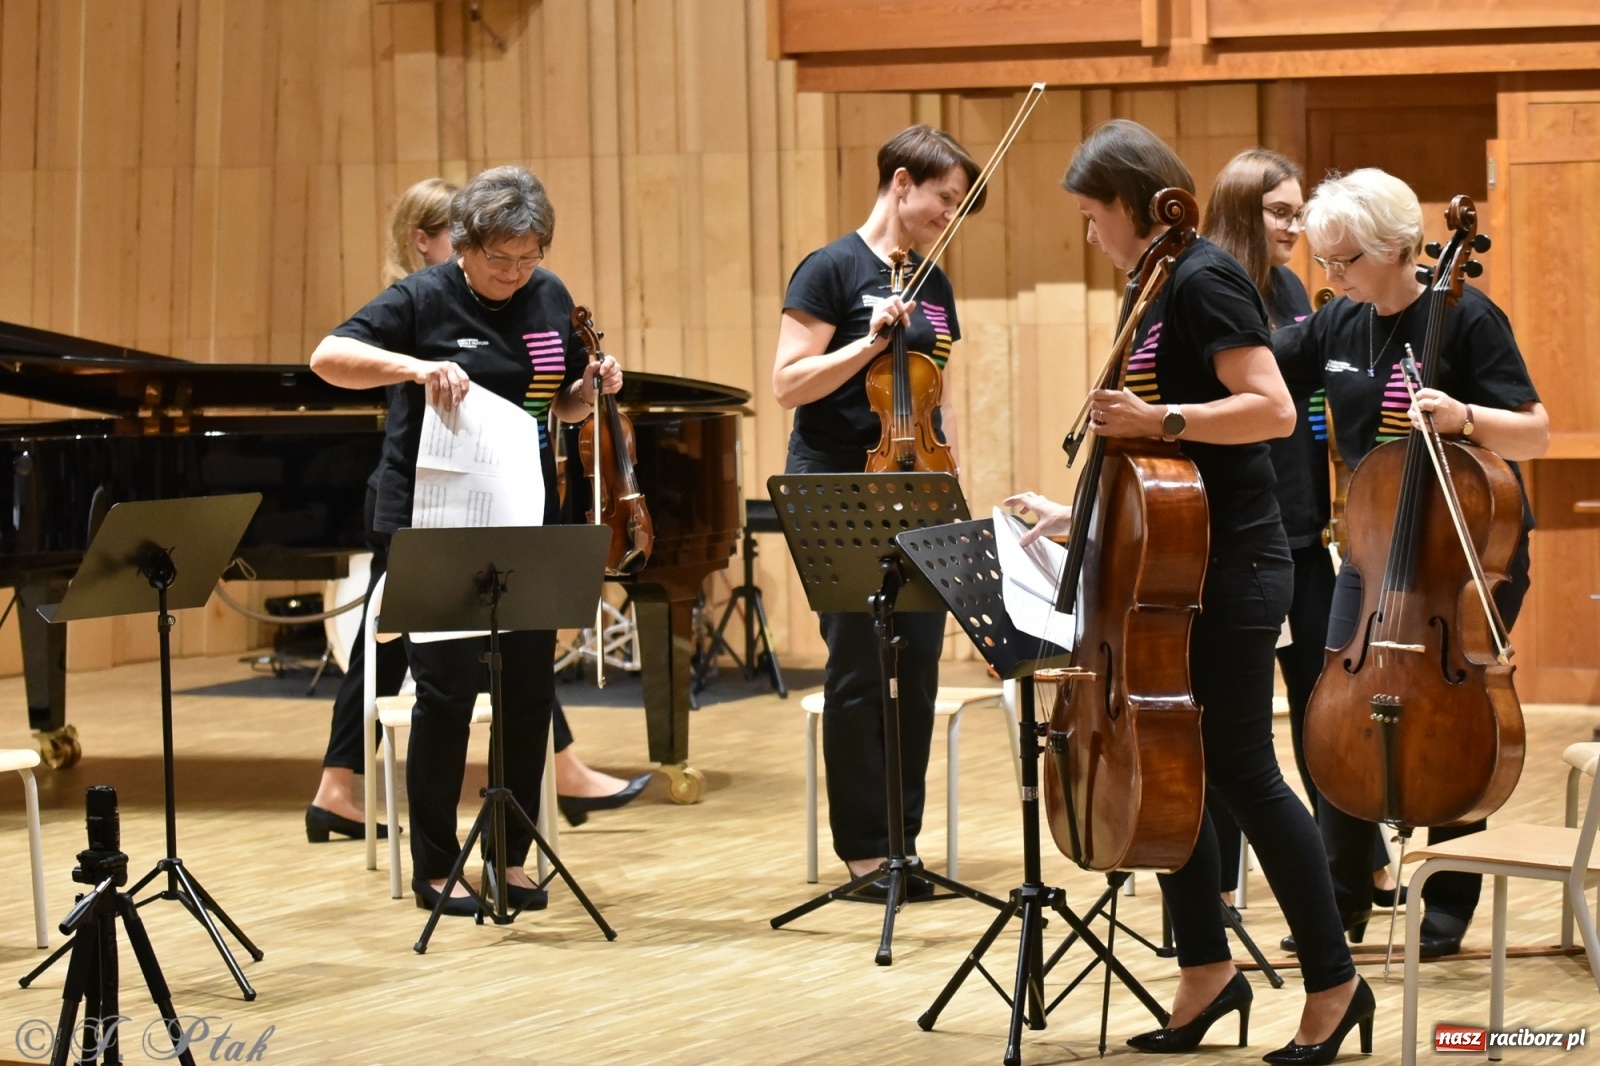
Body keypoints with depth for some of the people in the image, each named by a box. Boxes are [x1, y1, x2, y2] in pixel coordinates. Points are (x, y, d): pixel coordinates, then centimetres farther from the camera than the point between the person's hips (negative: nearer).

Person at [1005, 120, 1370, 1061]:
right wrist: (1081, 515, 18)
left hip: (1231, 567, -10)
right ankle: (1208, 968, 17)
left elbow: (1272, 411, -22)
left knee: (1242, 771, -6)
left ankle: (1335, 982, 2)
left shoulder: (1205, 280, -13)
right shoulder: (1160, 289, 15)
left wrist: (1157, 419, -27)